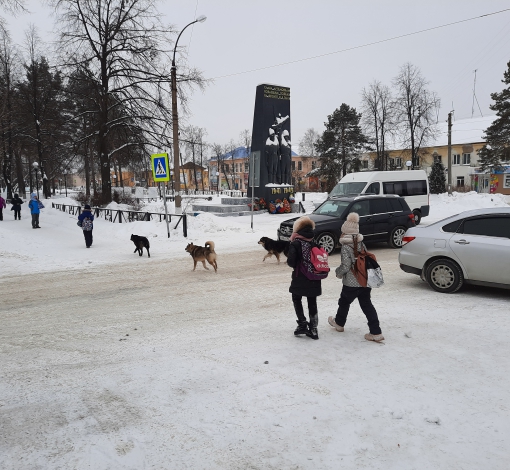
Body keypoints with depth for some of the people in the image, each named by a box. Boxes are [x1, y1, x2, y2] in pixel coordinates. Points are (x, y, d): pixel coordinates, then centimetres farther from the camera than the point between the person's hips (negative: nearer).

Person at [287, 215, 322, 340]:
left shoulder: (295, 243, -12)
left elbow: (291, 262, -18)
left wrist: (296, 266, 2)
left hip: (300, 278, -4)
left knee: (297, 300, 15)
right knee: (312, 303, 13)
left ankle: (302, 325, 6)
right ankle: (313, 329, 15)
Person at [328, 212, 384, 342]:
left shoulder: (346, 247, -16)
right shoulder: (361, 244, 4)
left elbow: (345, 266, -19)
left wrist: (338, 272, 0)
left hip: (351, 283, -5)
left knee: (344, 302, 18)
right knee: (366, 304, 9)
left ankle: (339, 323, 40)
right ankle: (376, 332, 4)